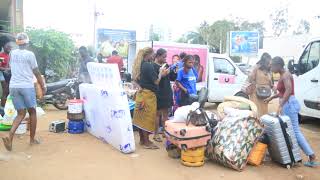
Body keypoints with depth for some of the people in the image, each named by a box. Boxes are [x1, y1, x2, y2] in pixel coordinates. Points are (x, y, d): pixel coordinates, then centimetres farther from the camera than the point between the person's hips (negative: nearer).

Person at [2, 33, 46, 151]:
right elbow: (36, 72, -4)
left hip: (13, 86, 5)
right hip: (27, 86, -5)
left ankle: (10, 137, -10)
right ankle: (32, 139, 18)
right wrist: (43, 86, 6)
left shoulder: (12, 53, 8)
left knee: (21, 114, 10)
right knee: (32, 112, 11)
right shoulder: (30, 54, -7)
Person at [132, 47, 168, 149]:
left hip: (141, 93, 9)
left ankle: (142, 139, 23)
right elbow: (156, 82, -14)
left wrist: (159, 73, 15)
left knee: (141, 117, 12)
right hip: (148, 94, -9)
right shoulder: (149, 65, -16)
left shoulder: (139, 65, 10)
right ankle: (146, 142, 7)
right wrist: (160, 74, 3)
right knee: (147, 118, -1)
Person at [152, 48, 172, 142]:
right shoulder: (153, 66, -10)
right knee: (158, 113, 1)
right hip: (159, 93, -7)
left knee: (165, 113, 12)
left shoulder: (166, 65, 11)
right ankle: (156, 134, 10)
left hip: (167, 92, 7)